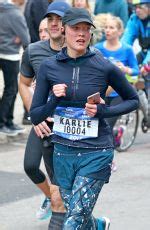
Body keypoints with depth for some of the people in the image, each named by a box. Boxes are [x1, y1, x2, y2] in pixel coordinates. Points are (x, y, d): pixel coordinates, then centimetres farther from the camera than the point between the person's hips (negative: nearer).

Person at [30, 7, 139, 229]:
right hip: (63, 152, 3)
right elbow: (35, 116, 1)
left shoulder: (105, 68, -8)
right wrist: (54, 101, -18)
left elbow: (133, 100, 7)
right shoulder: (48, 67, -2)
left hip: (96, 153, -3)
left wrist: (103, 111, -9)